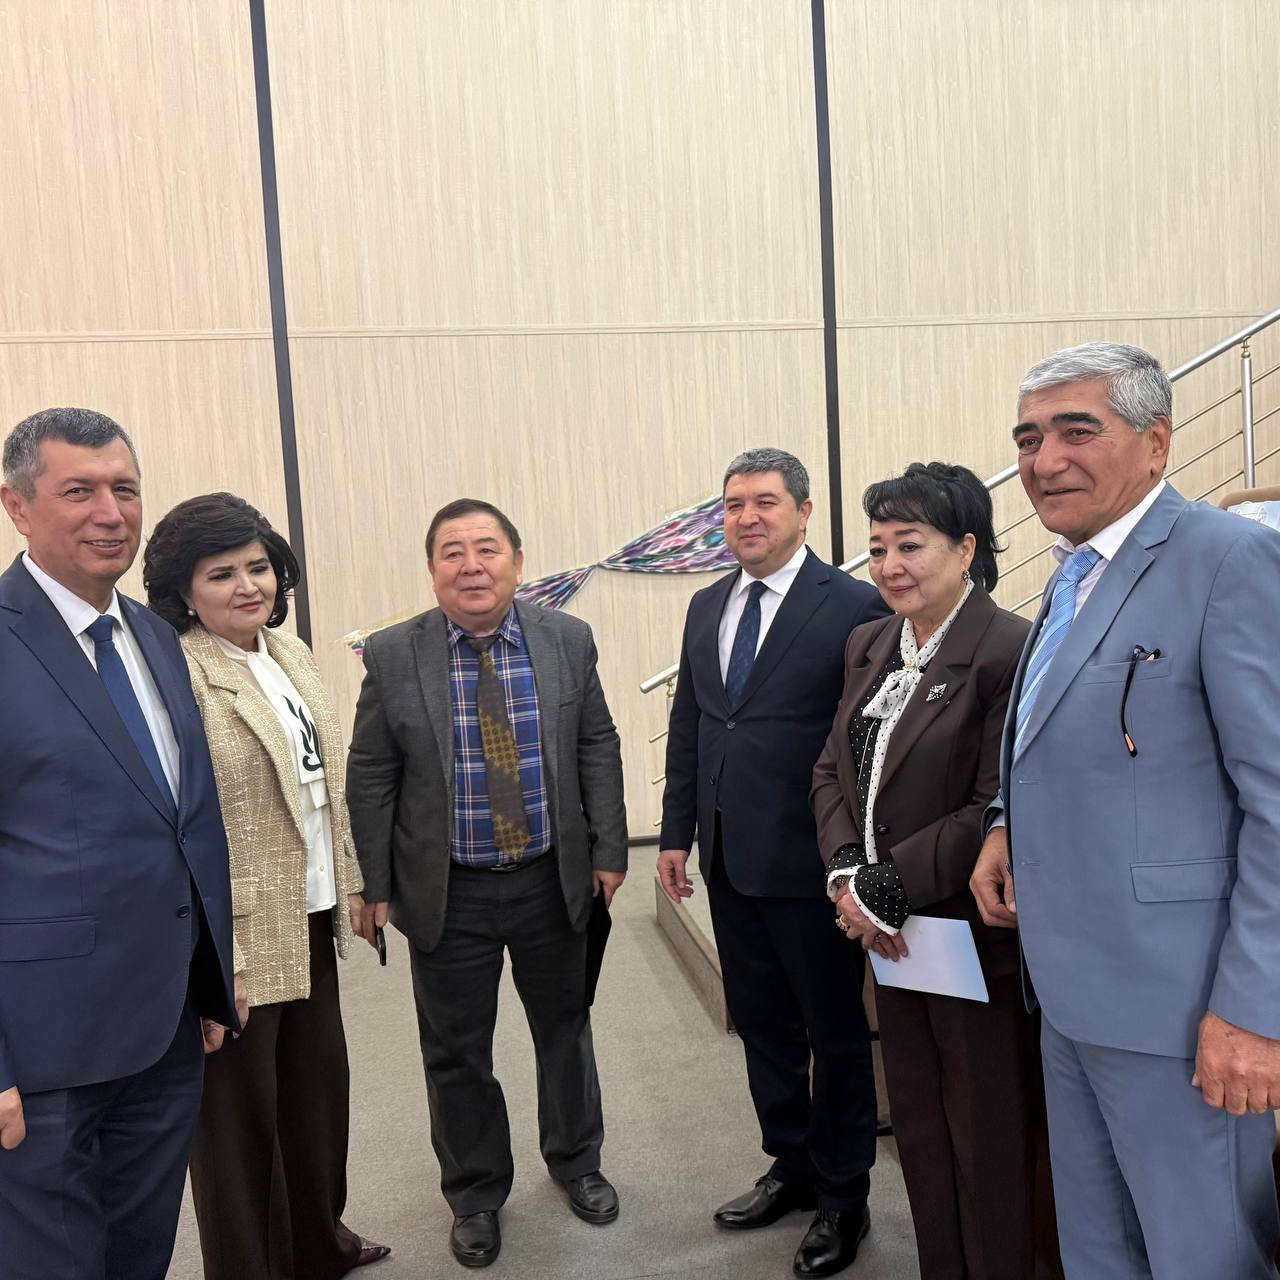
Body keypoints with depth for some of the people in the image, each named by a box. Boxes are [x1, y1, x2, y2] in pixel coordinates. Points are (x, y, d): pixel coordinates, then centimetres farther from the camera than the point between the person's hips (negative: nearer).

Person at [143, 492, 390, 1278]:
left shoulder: (290, 650, 7)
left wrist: (351, 879, 16)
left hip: (312, 919, 8)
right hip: (240, 934, -8)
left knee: (319, 1086, 22)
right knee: (242, 1110, 10)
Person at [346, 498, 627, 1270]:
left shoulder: (568, 640, -4)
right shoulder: (393, 656, -8)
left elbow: (598, 750, 0)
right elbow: (370, 778, -4)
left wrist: (609, 850, -3)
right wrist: (376, 885, -5)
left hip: (554, 882, 2)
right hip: (447, 893, -1)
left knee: (564, 1027, 19)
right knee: (456, 1052, 14)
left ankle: (576, 1162, 44)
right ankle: (476, 1195, 37)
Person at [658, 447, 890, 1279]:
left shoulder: (853, 606, -12)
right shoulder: (707, 608, 8)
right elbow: (686, 727, 12)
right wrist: (678, 832, 10)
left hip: (808, 862, -6)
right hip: (731, 859, 6)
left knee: (836, 1033, 13)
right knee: (763, 1025, 20)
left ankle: (843, 1198, 33)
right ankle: (792, 1169, 41)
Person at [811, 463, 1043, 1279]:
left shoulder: (1011, 652, -18)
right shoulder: (869, 645, 7)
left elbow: (1000, 809, -21)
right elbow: (833, 769, 9)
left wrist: (883, 891, -17)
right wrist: (847, 874, -6)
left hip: (978, 942, -7)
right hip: (894, 935, 7)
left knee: (989, 1148, 11)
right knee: (920, 1132, 21)